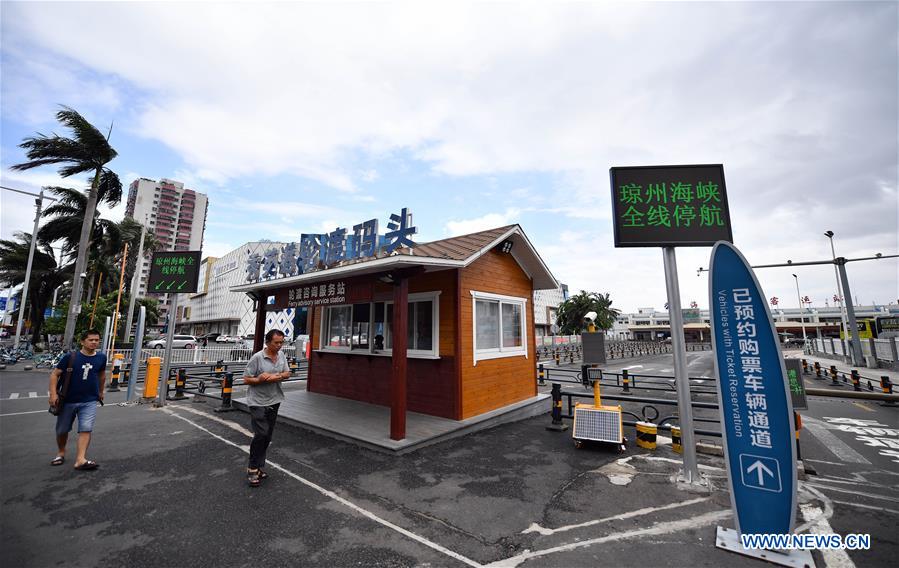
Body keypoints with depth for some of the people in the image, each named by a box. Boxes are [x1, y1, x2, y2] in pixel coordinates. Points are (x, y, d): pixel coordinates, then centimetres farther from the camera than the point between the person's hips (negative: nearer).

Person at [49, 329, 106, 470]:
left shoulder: (101, 357, -1)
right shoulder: (70, 357, -9)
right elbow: (55, 374, -5)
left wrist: (101, 392, 23)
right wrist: (53, 393, -16)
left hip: (89, 401, 0)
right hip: (68, 400, 0)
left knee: (86, 429, -11)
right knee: (62, 430, 16)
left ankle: (80, 460, -12)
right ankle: (60, 453, 40)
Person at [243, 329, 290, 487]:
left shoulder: (281, 355, 2)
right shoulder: (257, 358, -16)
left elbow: (287, 373, 6)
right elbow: (246, 380, -11)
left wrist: (278, 376, -14)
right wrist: (260, 379, -28)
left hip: (274, 401, 6)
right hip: (258, 402, -6)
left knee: (267, 436, 11)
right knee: (261, 434, -10)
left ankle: (258, 467, 25)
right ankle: (252, 468, 8)